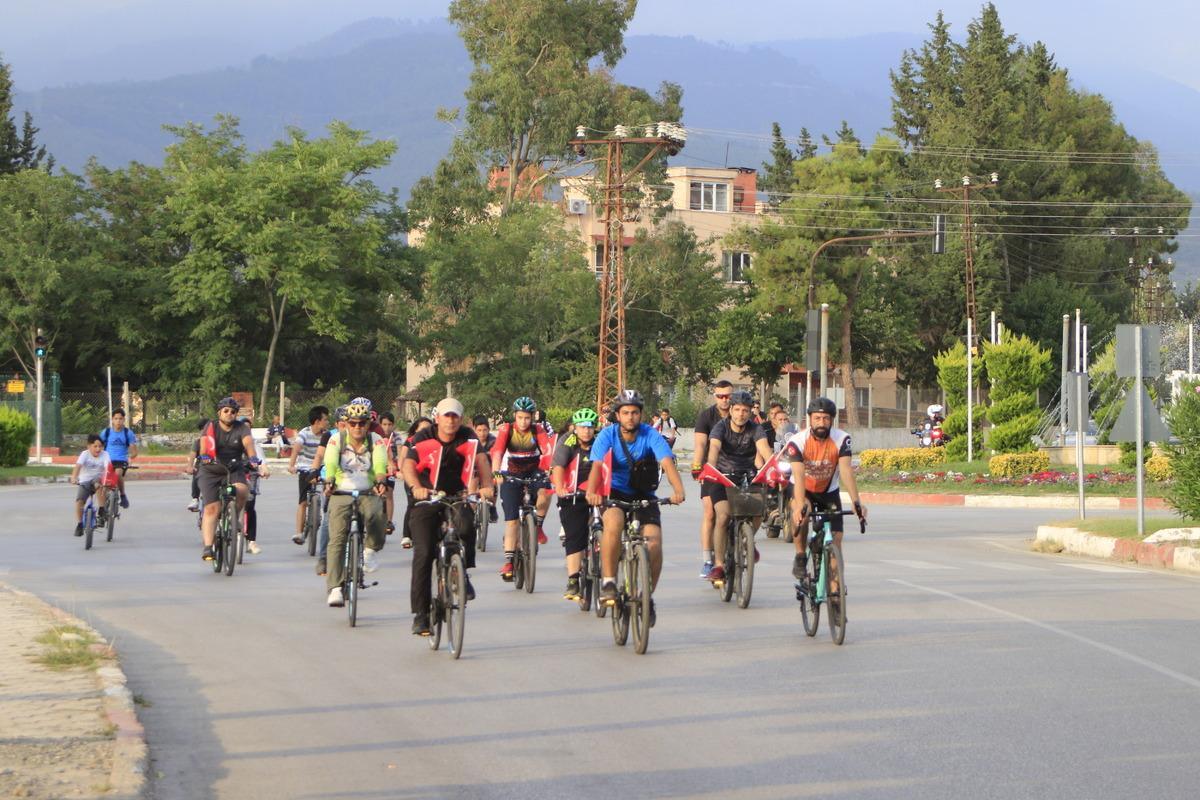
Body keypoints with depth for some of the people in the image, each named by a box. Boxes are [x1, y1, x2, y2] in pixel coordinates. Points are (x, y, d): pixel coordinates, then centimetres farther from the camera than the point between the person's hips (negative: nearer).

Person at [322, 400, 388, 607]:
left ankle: (372, 549, -4)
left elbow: (380, 464, -19)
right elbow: (330, 464, -21)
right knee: (337, 540, -13)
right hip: (341, 494, 0)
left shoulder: (376, 441, -1)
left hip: (368, 494, 0)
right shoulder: (336, 440, -3)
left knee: (374, 515, -34)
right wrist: (329, 482, -41)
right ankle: (335, 588, -13)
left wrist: (380, 481, -40)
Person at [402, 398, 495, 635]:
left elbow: (481, 461, -18)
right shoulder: (423, 439, -10)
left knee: (466, 526, -32)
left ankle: (464, 575, -6)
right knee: (424, 554, -11)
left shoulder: (468, 438, -5)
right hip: (427, 500, -1)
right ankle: (420, 614, -4)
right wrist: (416, 487, -44)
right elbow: (408, 465, -23)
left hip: (457, 497, 1)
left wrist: (486, 485, -38)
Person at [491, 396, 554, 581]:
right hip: (512, 475, 0)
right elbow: (497, 451, -25)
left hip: (534, 472, 0)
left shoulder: (538, 431, -10)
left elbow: (547, 450, -25)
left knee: (544, 494, -33)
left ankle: (538, 526, -5)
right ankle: (508, 561, -1)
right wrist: (496, 472, -43)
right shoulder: (506, 430, -12)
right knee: (512, 520, -6)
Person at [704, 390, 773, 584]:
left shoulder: (755, 429, -9)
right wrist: (711, 468, -52)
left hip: (748, 475, 2)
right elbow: (714, 447, -32)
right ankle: (718, 564, -14)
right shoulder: (721, 427, -13)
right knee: (723, 516, -20)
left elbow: (764, 449, -25)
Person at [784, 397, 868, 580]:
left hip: (829, 491, 2)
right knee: (800, 515, -34)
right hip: (803, 489, -2)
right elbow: (798, 475, -37)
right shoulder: (798, 441, -26)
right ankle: (800, 557, -13)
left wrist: (856, 502, -45)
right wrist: (801, 504, -52)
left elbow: (846, 470, -32)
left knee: (836, 538, -7)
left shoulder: (841, 439, -22)